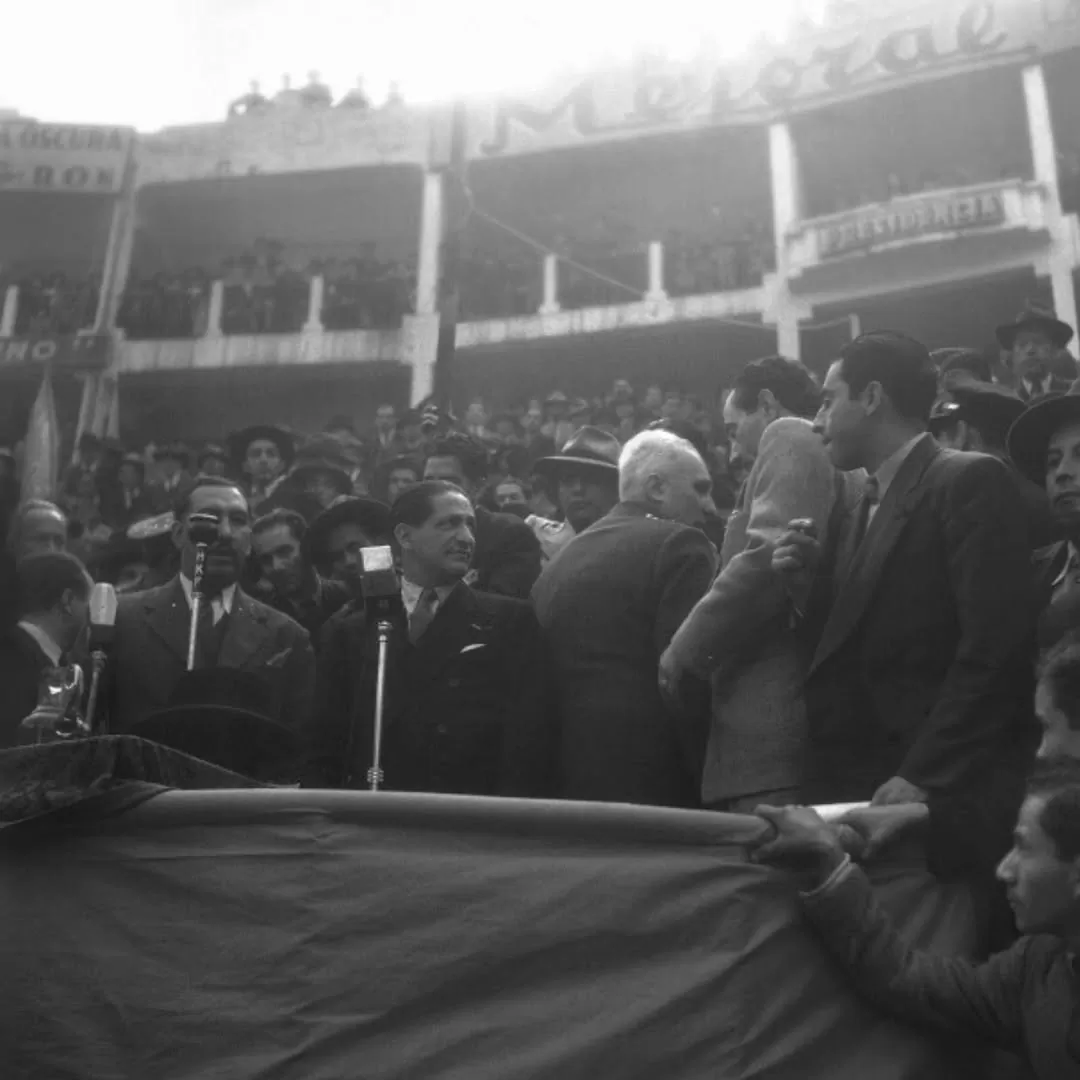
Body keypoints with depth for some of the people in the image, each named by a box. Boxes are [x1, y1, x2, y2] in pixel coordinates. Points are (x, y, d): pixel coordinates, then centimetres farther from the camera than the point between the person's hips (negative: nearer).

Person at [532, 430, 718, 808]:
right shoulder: (679, 544, -7)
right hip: (658, 781, -7)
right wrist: (711, 788, -12)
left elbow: (546, 685, 14)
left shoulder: (558, 562, 13)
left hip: (572, 780, 7)